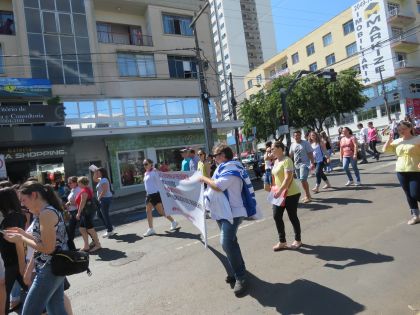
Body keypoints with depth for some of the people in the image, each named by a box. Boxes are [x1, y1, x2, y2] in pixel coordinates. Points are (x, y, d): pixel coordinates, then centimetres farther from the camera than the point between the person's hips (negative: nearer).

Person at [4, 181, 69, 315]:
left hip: (50, 269, -10)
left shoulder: (46, 213, -20)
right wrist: (23, 233, 9)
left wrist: (21, 239, -12)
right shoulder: (50, 210, 10)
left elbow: (48, 248, -21)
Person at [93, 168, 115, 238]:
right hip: (103, 199, 10)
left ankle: (110, 231, 7)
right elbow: (94, 179, 30)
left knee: (105, 215, -3)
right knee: (99, 214, 16)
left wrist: (99, 198, -18)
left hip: (106, 199, -10)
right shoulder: (101, 179, 14)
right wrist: (95, 172, 17)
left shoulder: (104, 180, -17)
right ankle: (110, 227, 23)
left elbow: (104, 191, -24)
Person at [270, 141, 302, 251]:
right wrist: (275, 189, 14)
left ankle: (298, 240, 25)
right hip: (280, 194, 9)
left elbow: (288, 178, -26)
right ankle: (282, 242, 17)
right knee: (277, 216, 5)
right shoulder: (276, 161, 11)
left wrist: (280, 190, -29)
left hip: (291, 194, -8)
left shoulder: (286, 160, -17)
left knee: (292, 217, 5)